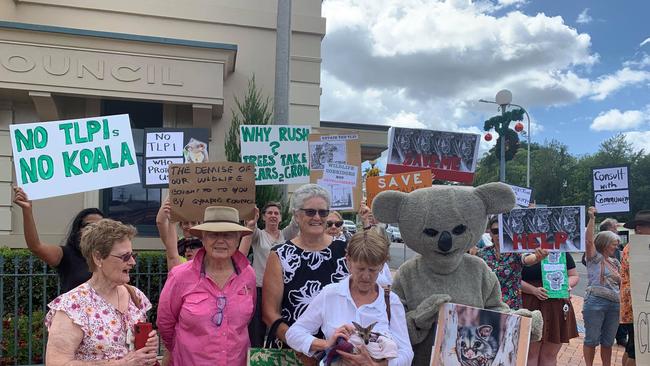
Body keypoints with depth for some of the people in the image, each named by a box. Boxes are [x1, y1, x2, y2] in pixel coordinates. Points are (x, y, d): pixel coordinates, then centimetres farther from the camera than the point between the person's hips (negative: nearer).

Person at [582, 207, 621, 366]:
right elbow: (589, 240, -17)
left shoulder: (615, 263, 17)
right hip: (595, 302, -6)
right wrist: (592, 219, -21)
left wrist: (619, 279, 5)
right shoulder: (595, 258, -1)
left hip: (615, 304, 6)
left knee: (608, 341, 13)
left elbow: (621, 283, 27)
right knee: (592, 339, 0)